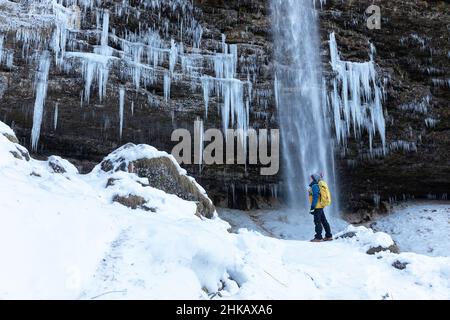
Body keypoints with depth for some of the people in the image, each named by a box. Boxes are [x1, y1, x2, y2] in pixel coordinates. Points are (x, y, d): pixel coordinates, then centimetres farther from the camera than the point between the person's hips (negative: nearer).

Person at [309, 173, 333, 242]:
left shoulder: (314, 186, -13)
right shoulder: (317, 185, 15)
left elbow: (315, 197, -18)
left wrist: (312, 207, -18)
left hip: (317, 207, -10)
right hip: (320, 206, 10)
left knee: (317, 222, -5)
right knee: (324, 221, 13)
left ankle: (318, 237, -2)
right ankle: (329, 236, 19)